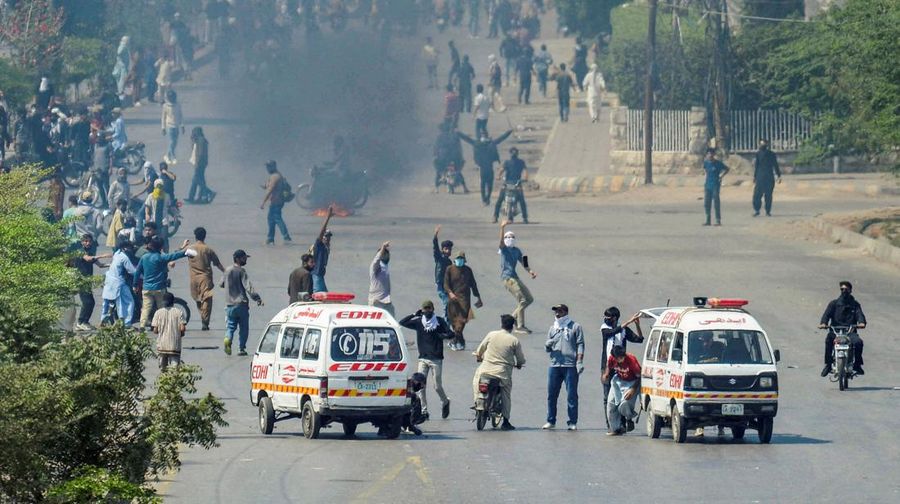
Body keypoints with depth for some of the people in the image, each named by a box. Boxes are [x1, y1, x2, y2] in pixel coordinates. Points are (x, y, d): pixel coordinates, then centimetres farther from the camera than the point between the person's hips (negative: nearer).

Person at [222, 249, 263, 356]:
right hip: (241, 303, -4)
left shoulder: (228, 270, 7)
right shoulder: (241, 271, -10)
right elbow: (248, 286, -20)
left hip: (230, 304, 4)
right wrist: (257, 298, -23)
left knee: (231, 325, 10)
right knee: (243, 327, 7)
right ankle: (241, 348, 5)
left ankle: (228, 339, -18)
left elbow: (222, 284, 19)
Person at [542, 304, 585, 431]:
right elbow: (547, 348, 20)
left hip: (571, 365, -4)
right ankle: (551, 421, 10)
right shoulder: (553, 328, 18)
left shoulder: (575, 327, 6)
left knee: (572, 395, -3)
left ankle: (573, 422, 0)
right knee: (551, 395, 3)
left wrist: (580, 362, -9)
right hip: (554, 365, 4)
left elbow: (580, 345, 1)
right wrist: (547, 345, -4)